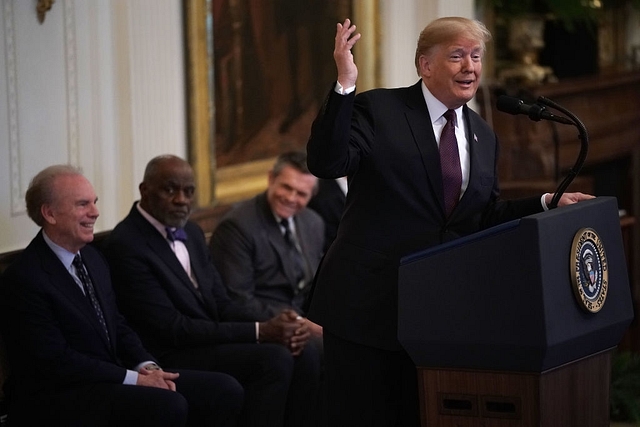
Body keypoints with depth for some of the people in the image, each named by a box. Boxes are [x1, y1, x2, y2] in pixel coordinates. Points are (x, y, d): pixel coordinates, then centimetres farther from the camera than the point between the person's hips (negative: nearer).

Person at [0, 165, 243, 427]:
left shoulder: (92, 258, 12)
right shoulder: (23, 279, -15)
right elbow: (56, 361, -19)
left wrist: (147, 366, -2)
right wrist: (133, 379, -18)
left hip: (108, 378, 9)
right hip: (57, 400, -9)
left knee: (225, 390, -7)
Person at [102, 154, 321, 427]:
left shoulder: (191, 233, 13)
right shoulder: (126, 245, -15)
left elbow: (221, 304, 13)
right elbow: (172, 328, -19)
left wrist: (273, 325, -9)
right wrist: (259, 332, -21)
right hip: (168, 358, -8)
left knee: (304, 356, -10)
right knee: (274, 360, -24)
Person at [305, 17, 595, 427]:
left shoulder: (483, 136, 14)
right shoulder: (377, 110, -4)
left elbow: (487, 216, 18)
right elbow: (327, 163, -17)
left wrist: (547, 203, 5)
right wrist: (344, 86, -27)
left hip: (440, 308, 5)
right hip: (369, 303, -5)